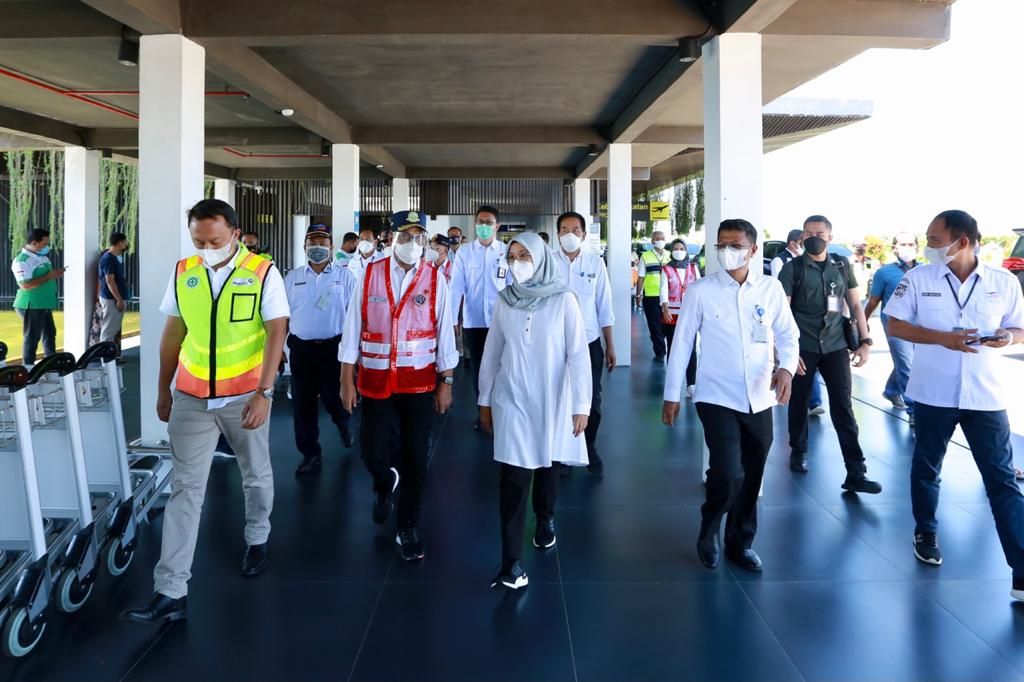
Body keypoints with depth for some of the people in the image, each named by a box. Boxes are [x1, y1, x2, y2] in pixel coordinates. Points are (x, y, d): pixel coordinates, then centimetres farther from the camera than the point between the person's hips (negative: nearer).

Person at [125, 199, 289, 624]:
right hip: (191, 398, 2)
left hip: (245, 396, -2)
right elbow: (173, 333, 10)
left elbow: (276, 333, -12)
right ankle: (170, 592, 3)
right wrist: (163, 390, 13)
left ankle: (257, 539, 43)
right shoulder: (182, 273, 3)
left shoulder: (263, 273, -8)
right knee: (185, 489, 1)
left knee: (256, 475, 16)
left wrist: (264, 393, -20)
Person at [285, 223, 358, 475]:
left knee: (333, 397, 2)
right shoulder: (292, 277, 8)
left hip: (333, 346, -3)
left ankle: (343, 424, 38)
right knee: (303, 402, 6)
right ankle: (310, 453, 19)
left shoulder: (344, 276, 1)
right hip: (301, 347, 3)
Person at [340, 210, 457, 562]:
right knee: (374, 453, 3)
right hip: (376, 383, 0)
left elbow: (445, 332, 0)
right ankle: (386, 485, 40)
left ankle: (408, 529, 24)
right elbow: (353, 328, 0)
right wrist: (347, 380, -2)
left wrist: (446, 382, -1)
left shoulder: (435, 279, -3)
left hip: (420, 384, 0)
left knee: (416, 459, 5)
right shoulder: (369, 275, -1)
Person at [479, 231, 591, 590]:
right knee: (514, 479, -5)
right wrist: (485, 400, 9)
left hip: (552, 401, -1)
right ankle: (511, 561, 0)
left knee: (548, 466, 17)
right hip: (512, 401, 1)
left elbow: (578, 355, -8)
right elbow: (491, 353, 6)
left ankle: (545, 520, 46)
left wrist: (581, 405, -9)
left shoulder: (564, 300, -8)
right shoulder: (504, 300, 0)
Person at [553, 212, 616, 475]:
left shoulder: (596, 262, -1)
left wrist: (610, 346, 4)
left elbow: (604, 306, 3)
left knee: (591, 399, 9)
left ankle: (590, 448, 30)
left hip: (590, 342, 1)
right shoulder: (547, 262, -5)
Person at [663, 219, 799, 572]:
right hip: (718, 398, -3)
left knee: (751, 478, 13)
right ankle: (709, 530, 17)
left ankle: (740, 542, 34)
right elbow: (681, 343, -2)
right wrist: (671, 394, -1)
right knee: (728, 475, -14)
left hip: (759, 400, 3)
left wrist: (786, 367, -16)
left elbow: (788, 335, 6)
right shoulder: (700, 291, -6)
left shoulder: (772, 289, 1)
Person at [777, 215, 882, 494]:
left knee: (843, 406, -2)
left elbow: (855, 305, 11)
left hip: (835, 346, 2)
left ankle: (856, 473, -3)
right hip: (803, 347, -2)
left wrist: (865, 340, 3)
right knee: (799, 402, 9)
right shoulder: (792, 268, -3)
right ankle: (798, 452, 32)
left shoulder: (842, 265, 7)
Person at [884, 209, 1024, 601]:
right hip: (934, 392, 0)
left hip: (986, 396, 0)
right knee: (926, 468, 16)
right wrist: (943, 338, -18)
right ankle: (926, 533, 39)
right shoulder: (918, 278, -3)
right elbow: (895, 325, -4)